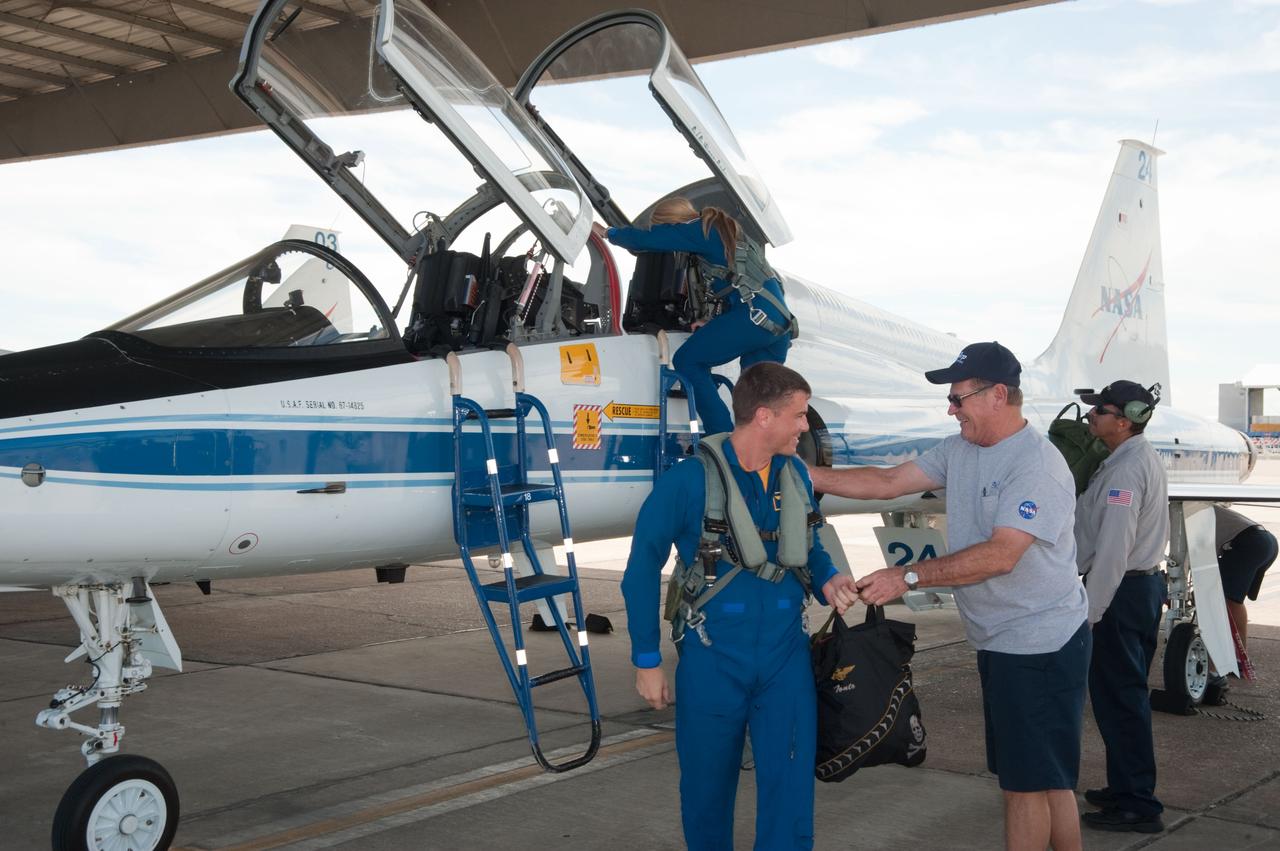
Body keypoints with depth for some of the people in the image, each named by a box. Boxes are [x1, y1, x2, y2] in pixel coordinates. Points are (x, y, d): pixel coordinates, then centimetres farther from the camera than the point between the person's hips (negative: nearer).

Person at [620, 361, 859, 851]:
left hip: (785, 658, 3)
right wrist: (646, 660, -5)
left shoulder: (796, 476, 3)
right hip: (713, 660, -3)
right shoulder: (690, 480, -13)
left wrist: (829, 581, -4)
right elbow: (642, 568, -7)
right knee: (707, 787, 13)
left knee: (790, 787, 2)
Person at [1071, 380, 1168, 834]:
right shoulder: (1145, 457, 13)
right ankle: (1127, 787, 28)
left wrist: (1089, 612, -22)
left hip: (1121, 591, -10)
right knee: (1128, 693, 18)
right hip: (1146, 581, 11)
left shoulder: (1125, 470, -20)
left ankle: (1137, 805, 1)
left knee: (1115, 698, -4)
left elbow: (1112, 550, -24)